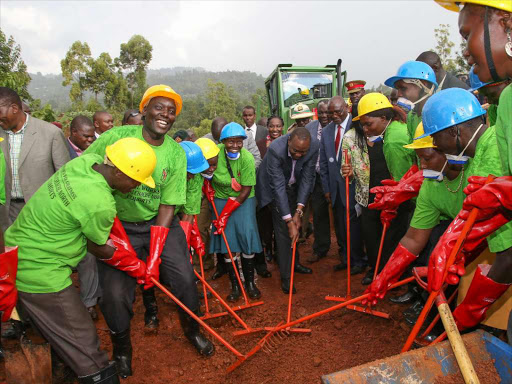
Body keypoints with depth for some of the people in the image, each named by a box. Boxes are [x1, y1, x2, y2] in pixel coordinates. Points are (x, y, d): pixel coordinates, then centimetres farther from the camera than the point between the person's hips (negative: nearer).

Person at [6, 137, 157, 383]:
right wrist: (138, 268, 4)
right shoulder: (100, 204, -30)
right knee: (85, 349, 1)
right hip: (40, 274, -9)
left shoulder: (87, 160, -8)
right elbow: (98, 248, -11)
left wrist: (126, 246, 5)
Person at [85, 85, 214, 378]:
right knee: (115, 292, -6)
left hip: (161, 224, 2)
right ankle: (122, 349, 27)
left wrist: (154, 256, -13)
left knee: (184, 277, -3)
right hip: (119, 226, -1)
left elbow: (168, 205, -8)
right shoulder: (116, 138, -14)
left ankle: (192, 329, 30)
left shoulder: (176, 153, -7)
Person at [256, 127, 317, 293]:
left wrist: (298, 211, -22)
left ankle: (295, 262, 35)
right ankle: (285, 276, 0)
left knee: (297, 226, 14)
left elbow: (307, 178, -19)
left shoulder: (314, 146, -26)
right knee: (283, 229, -9)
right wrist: (289, 221, -34)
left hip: (295, 185, 4)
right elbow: (278, 186, -35)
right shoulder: (275, 149, -37)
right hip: (276, 187, -4)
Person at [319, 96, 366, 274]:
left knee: (353, 223, 1)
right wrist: (326, 188, 10)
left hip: (352, 185, -5)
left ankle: (358, 261, 18)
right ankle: (344, 259, 27)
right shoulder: (326, 131, 10)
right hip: (335, 187, 6)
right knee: (339, 225, 13)